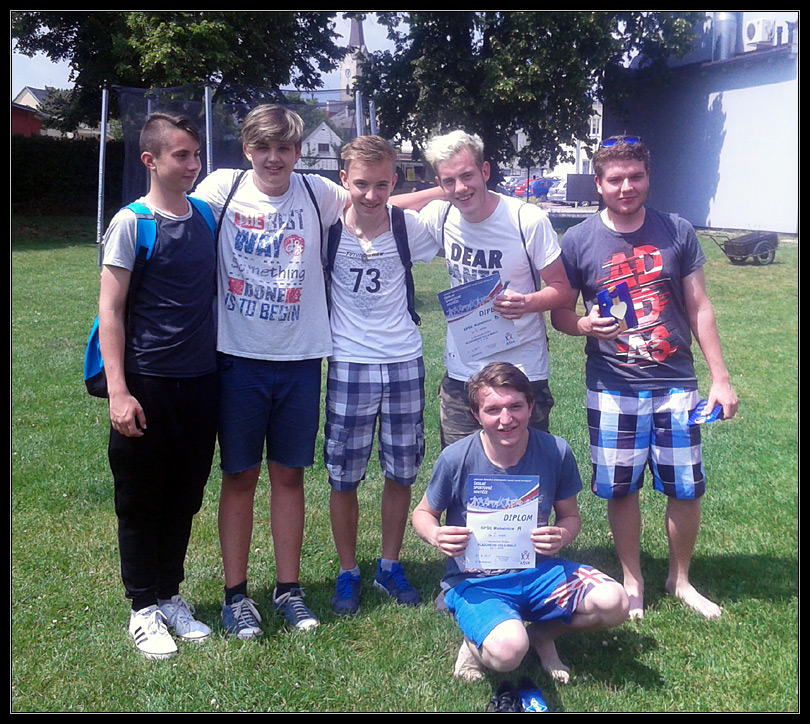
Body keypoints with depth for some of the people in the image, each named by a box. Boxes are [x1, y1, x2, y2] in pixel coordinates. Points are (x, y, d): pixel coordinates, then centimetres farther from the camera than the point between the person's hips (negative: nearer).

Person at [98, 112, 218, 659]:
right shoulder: (131, 223, -8)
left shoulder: (206, 217, 6)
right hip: (149, 383, -5)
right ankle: (145, 608, 21)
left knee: (185, 496, 14)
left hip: (201, 381, 5)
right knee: (142, 499, 7)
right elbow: (110, 312, -9)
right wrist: (118, 391, -15)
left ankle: (171, 596, 29)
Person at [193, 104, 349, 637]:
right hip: (238, 357, -1)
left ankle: (290, 588, 24)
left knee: (289, 473, 11)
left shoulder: (317, 193, 1)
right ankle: (236, 594, 20)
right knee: (240, 476, 7)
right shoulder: (222, 188, -3)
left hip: (300, 358, 2)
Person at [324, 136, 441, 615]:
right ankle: (348, 573, 23)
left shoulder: (410, 227, -3)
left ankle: (390, 566, 28)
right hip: (349, 366, -1)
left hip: (404, 364, 2)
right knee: (344, 477, 5)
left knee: (402, 473, 10)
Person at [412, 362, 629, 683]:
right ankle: (477, 640, 5)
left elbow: (570, 516, 6)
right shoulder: (456, 459, -14)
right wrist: (435, 535, -21)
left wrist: (562, 536, -18)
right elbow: (423, 513, 3)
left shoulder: (556, 452, -9)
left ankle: (542, 633, 8)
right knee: (508, 651, -34)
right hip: (475, 581, -3)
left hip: (537, 572, 4)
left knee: (613, 602, -23)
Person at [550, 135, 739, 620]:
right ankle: (633, 581, 28)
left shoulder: (678, 233, 2)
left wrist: (721, 377, 3)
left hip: (675, 383, 1)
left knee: (686, 488, 6)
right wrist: (585, 324, -19)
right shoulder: (579, 241, -2)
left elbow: (699, 307, 6)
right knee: (621, 489, 6)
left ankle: (681, 579, 29)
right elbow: (560, 312, 5)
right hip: (612, 387, -1)